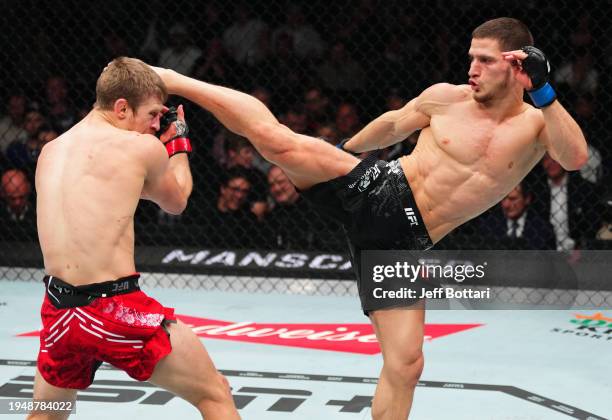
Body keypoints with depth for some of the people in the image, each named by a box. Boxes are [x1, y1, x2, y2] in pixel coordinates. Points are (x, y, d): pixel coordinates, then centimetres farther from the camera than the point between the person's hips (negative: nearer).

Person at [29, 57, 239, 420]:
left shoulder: (51, 152, 12)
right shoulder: (143, 147, -4)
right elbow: (176, 202, 16)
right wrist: (178, 142, 31)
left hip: (58, 310, 6)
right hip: (116, 310, -6)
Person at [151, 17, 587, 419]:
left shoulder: (535, 126, -1)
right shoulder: (447, 98, 0)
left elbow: (576, 158, -22)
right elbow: (393, 125, 19)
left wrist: (545, 92, -29)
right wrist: (346, 150, 32)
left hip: (404, 240, 1)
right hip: (374, 192, -1)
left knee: (405, 364, -5)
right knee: (278, 139, -22)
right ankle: (171, 80, -7)